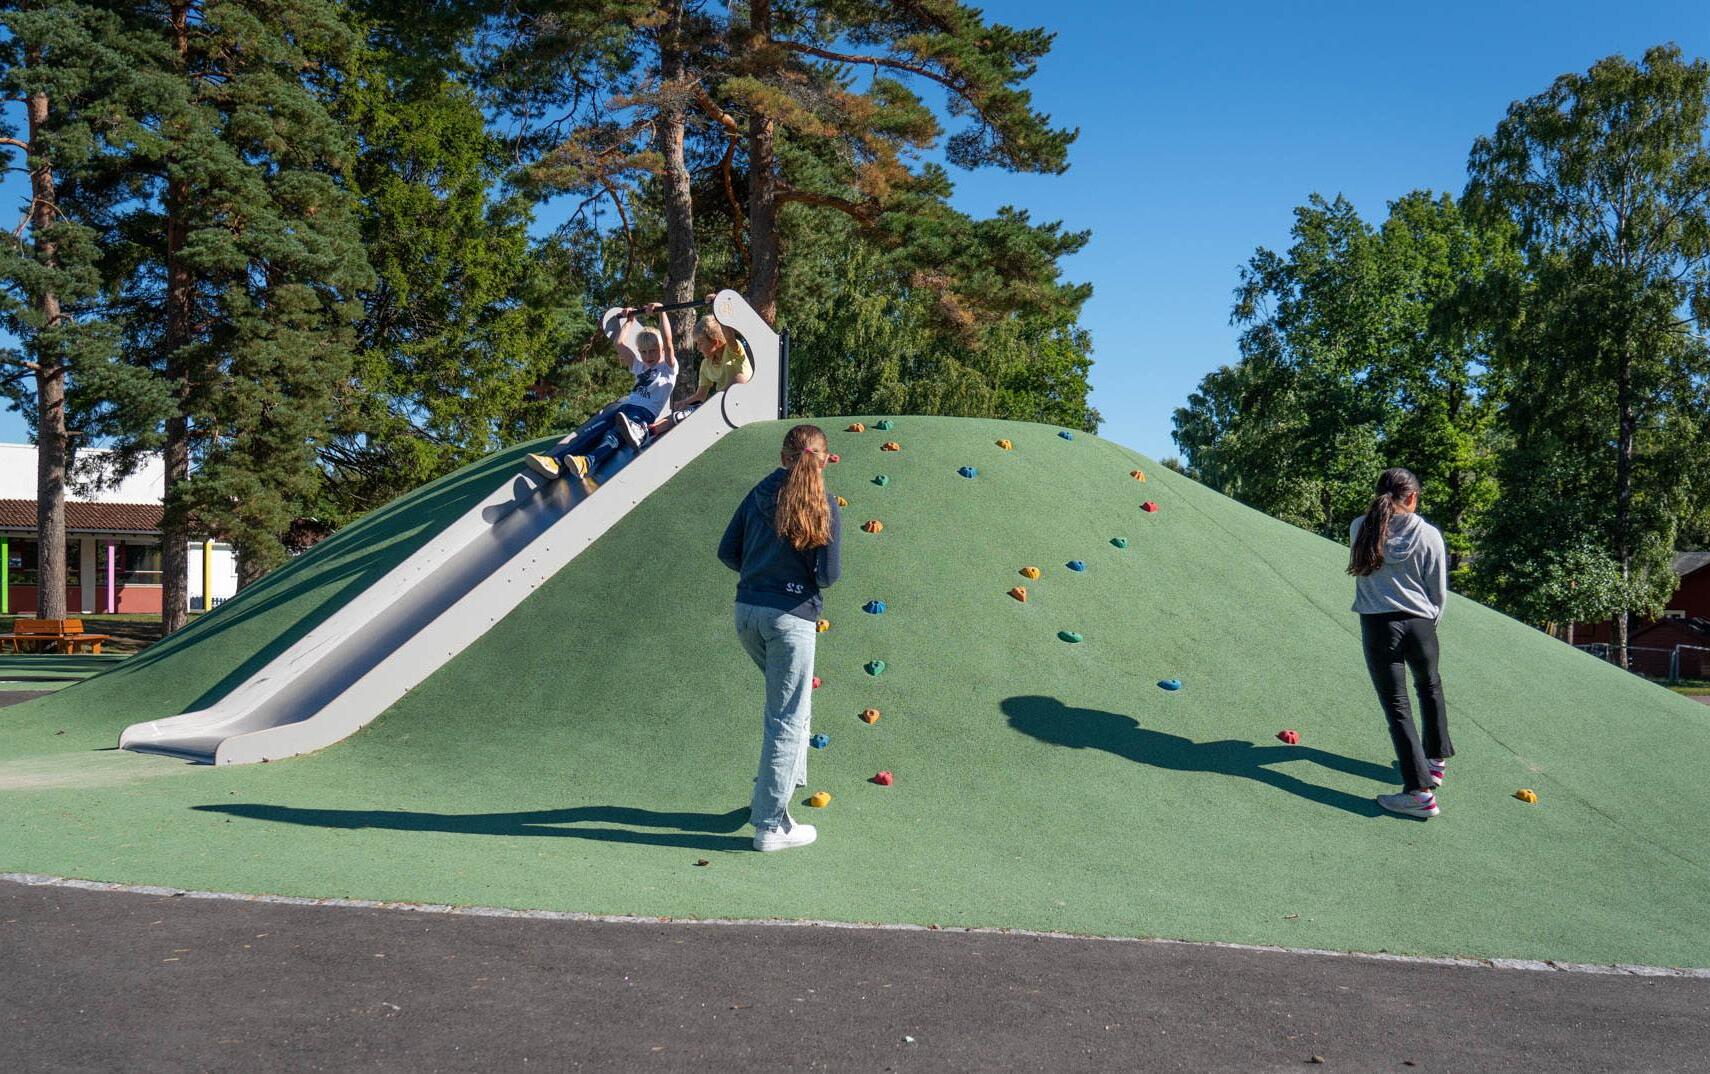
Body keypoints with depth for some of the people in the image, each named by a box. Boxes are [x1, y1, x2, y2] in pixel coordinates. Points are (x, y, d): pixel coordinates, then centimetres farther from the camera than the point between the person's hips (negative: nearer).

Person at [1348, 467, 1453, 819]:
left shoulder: (1360, 528, -1)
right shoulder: (1428, 535, -3)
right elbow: (1439, 592, 3)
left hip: (1378, 627, -1)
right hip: (1420, 624, 1)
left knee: (1397, 706, 0)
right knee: (1430, 688, 28)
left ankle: (1420, 791, -6)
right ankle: (1436, 758, 44)